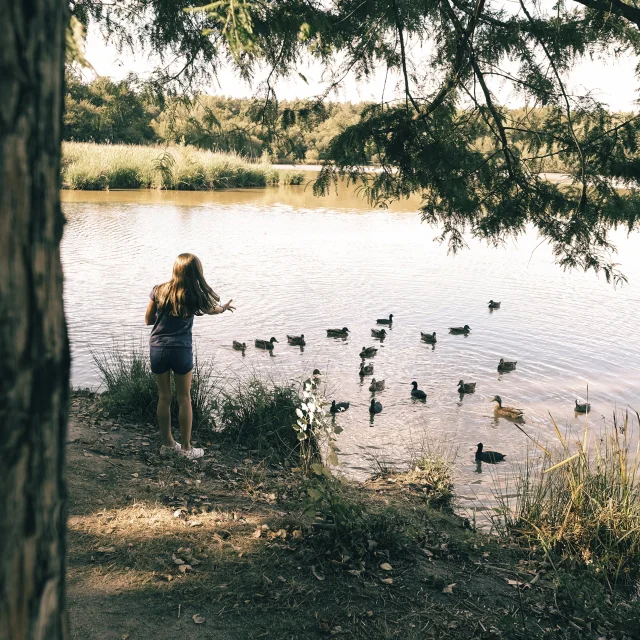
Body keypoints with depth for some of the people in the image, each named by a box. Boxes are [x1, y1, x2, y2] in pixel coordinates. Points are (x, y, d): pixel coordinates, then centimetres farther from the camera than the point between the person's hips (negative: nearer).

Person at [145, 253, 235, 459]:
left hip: (157, 349, 2)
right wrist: (224, 308, 39)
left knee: (164, 397, 14)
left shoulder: (159, 290, -2)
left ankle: (167, 443, 26)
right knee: (184, 398, 10)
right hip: (181, 350, -2)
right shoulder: (195, 295, -5)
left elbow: (148, 320, 6)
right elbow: (210, 310, 18)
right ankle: (186, 447, 17)